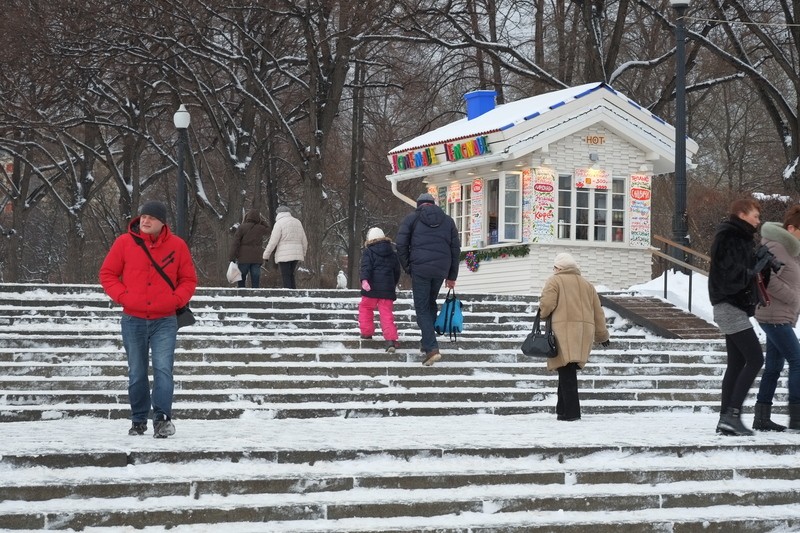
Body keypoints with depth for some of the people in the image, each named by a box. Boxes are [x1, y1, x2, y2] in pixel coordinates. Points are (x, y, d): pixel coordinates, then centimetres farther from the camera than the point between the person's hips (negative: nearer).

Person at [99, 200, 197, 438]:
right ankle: (139, 420, 20)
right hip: (133, 320, 1)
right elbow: (107, 274, 6)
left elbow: (189, 279, 8)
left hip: (165, 321, -1)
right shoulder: (124, 242, 0)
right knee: (136, 373, 9)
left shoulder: (177, 245, 1)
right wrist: (122, 296, -9)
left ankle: (162, 417, -15)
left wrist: (176, 299, -9)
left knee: (163, 368, -15)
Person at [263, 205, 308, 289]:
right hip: (296, 254, 6)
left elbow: (273, 242, -11)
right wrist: (303, 253, 31)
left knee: (286, 277, -4)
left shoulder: (279, 223, -6)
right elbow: (304, 241, 16)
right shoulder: (297, 222, 13)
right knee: (290, 275, 16)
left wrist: (266, 256, -5)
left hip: (284, 255, -6)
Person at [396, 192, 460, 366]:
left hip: (420, 269, -3)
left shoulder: (411, 218, 7)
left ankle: (431, 348, -14)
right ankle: (427, 342, 23)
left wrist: (407, 267, 4)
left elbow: (401, 244, -3)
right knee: (431, 303, 23)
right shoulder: (447, 220, 17)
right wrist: (452, 276, 18)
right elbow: (455, 249, 15)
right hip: (441, 270, 3)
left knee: (422, 309, 0)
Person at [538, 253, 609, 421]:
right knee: (568, 372, 14)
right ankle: (563, 409, 14)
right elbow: (598, 313, 21)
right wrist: (602, 336, 29)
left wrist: (542, 313, 13)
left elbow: (547, 304, -10)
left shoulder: (554, 281, 3)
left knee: (566, 372, -7)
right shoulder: (587, 284, 21)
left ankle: (571, 411, -14)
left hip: (564, 330, -6)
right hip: (584, 332, 6)